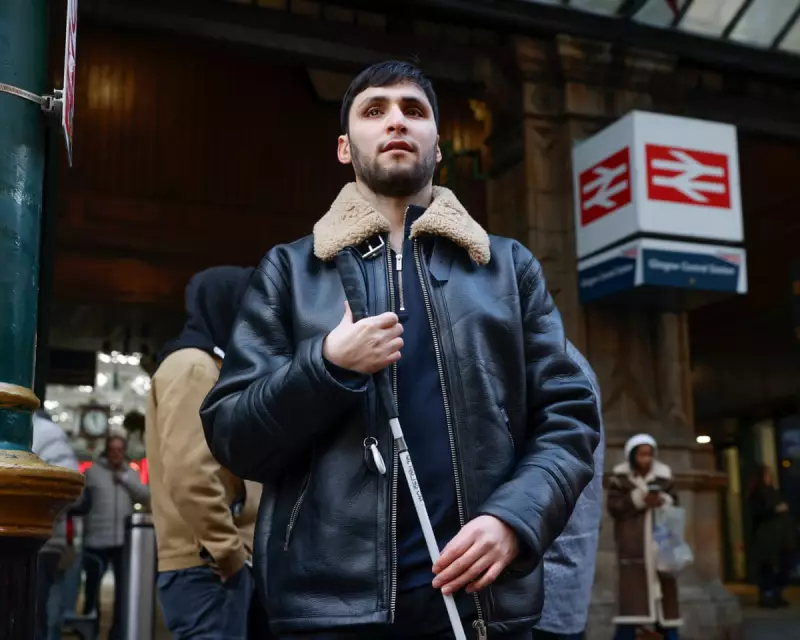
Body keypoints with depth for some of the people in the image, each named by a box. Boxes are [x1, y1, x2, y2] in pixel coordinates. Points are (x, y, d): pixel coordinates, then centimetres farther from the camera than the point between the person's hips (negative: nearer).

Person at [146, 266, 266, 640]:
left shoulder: (211, 369, 21)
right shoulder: (193, 367, -10)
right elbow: (189, 475, -22)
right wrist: (230, 551, -15)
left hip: (220, 563, 10)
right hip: (208, 566, -10)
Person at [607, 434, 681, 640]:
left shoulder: (663, 474, 4)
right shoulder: (620, 476, -3)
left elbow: (674, 501, 6)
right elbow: (613, 507, -7)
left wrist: (663, 501, -15)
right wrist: (639, 499, -17)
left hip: (660, 541, 3)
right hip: (633, 544, -3)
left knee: (664, 586, 7)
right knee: (632, 586, -8)